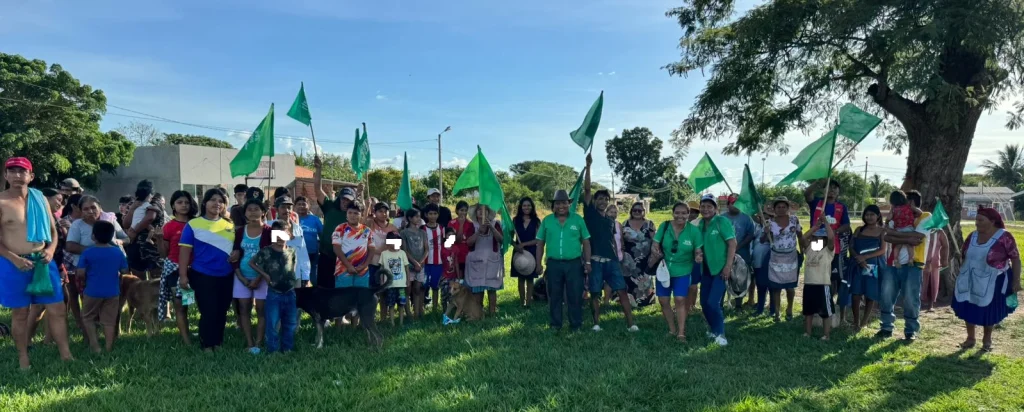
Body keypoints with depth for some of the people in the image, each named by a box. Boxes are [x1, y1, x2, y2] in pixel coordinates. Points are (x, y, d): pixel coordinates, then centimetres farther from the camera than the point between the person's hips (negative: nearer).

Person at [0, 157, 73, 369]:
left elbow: (53, 230, 13)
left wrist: (50, 250, -5)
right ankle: (23, 358, 19)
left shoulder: (40, 199, 7)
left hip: (43, 261, 4)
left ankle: (66, 354, 11)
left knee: (58, 309, 3)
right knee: (20, 313, 7)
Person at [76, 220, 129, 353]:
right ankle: (109, 347, 9)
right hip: (112, 292, 2)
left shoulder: (88, 252, -11)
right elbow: (124, 271, 4)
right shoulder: (118, 252, -2)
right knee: (109, 321, 8)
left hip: (93, 292, -2)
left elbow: (80, 273, -12)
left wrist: (89, 275, 9)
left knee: (88, 318, 17)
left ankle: (94, 345, 8)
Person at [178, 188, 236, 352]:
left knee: (222, 312, 12)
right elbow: (185, 251, -5)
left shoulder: (230, 225, 8)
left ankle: (218, 343, 25)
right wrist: (183, 275, -9)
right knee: (208, 312, 0)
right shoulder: (193, 225, -4)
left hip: (226, 276, 4)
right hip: (203, 276, -4)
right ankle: (207, 345, 15)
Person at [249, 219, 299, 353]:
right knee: (273, 325, 2)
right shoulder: (266, 252, -7)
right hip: (274, 294, -3)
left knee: (291, 325, 11)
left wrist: (297, 284, 9)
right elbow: (251, 263, 2)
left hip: (290, 293, 3)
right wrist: (264, 275, -4)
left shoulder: (292, 252, 3)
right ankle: (273, 351, 11)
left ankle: (288, 349, 23)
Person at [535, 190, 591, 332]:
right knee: (554, 296, 9)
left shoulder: (578, 219, 2)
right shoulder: (547, 220, 4)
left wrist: (587, 262, -1)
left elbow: (586, 242, 4)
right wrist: (539, 263, 3)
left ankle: (576, 325, 14)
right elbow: (540, 243, 8)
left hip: (574, 264, -1)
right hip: (553, 264, 1)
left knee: (575, 296, 3)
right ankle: (555, 324, 20)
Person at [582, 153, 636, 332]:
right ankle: (597, 323, 11)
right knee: (595, 293, 1)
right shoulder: (590, 214, 3)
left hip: (611, 260, 4)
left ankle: (630, 323, -3)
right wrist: (588, 166, -13)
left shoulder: (611, 221, 18)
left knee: (622, 290, -3)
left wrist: (617, 257, 15)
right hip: (595, 260, -4)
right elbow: (587, 190, -6)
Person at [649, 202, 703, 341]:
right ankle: (672, 329, 24)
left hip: (683, 271, -2)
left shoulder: (694, 230, -11)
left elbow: (698, 251, -6)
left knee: (680, 300, -9)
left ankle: (681, 333, 3)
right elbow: (655, 245, -4)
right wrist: (655, 251, -27)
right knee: (663, 300, 6)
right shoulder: (664, 226, -8)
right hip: (664, 269, 3)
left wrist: (698, 257, -29)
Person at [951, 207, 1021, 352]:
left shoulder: (1004, 237, -14)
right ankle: (971, 338, 24)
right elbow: (963, 254, 17)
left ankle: (987, 340, 28)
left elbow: (1015, 258, -12)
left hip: (992, 282, -4)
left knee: (988, 311, 8)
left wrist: (1016, 281, -13)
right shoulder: (973, 236, 2)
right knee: (968, 309, 8)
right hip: (970, 280, 5)